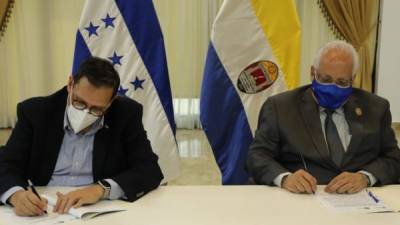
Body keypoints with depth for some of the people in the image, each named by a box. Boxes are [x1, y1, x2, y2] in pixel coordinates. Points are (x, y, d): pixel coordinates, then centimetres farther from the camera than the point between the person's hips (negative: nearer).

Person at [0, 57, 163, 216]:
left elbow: (150, 170, -10)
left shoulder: (126, 115, -6)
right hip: (44, 213, 2)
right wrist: (16, 195, -27)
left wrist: (100, 189, -24)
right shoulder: (35, 112, -4)